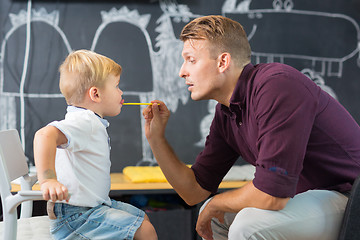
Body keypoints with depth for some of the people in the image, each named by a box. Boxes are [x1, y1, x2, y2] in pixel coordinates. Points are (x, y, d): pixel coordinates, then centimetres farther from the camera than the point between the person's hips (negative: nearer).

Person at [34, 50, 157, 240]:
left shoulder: (93, 123, 14)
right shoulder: (82, 122, -22)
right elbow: (45, 134, -39)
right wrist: (47, 180, -46)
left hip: (94, 205, 11)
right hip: (75, 216, -11)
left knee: (142, 217, 22)